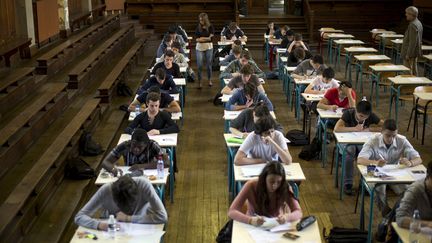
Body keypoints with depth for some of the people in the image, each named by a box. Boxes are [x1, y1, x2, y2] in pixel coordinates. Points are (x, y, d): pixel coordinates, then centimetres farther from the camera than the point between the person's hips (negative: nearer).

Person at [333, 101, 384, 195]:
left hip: (363, 142, 2)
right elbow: (336, 129, -32)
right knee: (349, 152, -37)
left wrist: (368, 129, -22)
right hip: (348, 142, -2)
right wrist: (355, 128, -30)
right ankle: (347, 183, -23)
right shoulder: (348, 113, -18)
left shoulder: (371, 116, -10)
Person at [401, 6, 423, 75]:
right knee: (414, 70, 15)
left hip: (410, 52, -10)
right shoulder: (418, 23, 11)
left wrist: (408, 54, -21)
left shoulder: (413, 25, -21)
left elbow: (412, 41, -24)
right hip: (415, 51, 10)